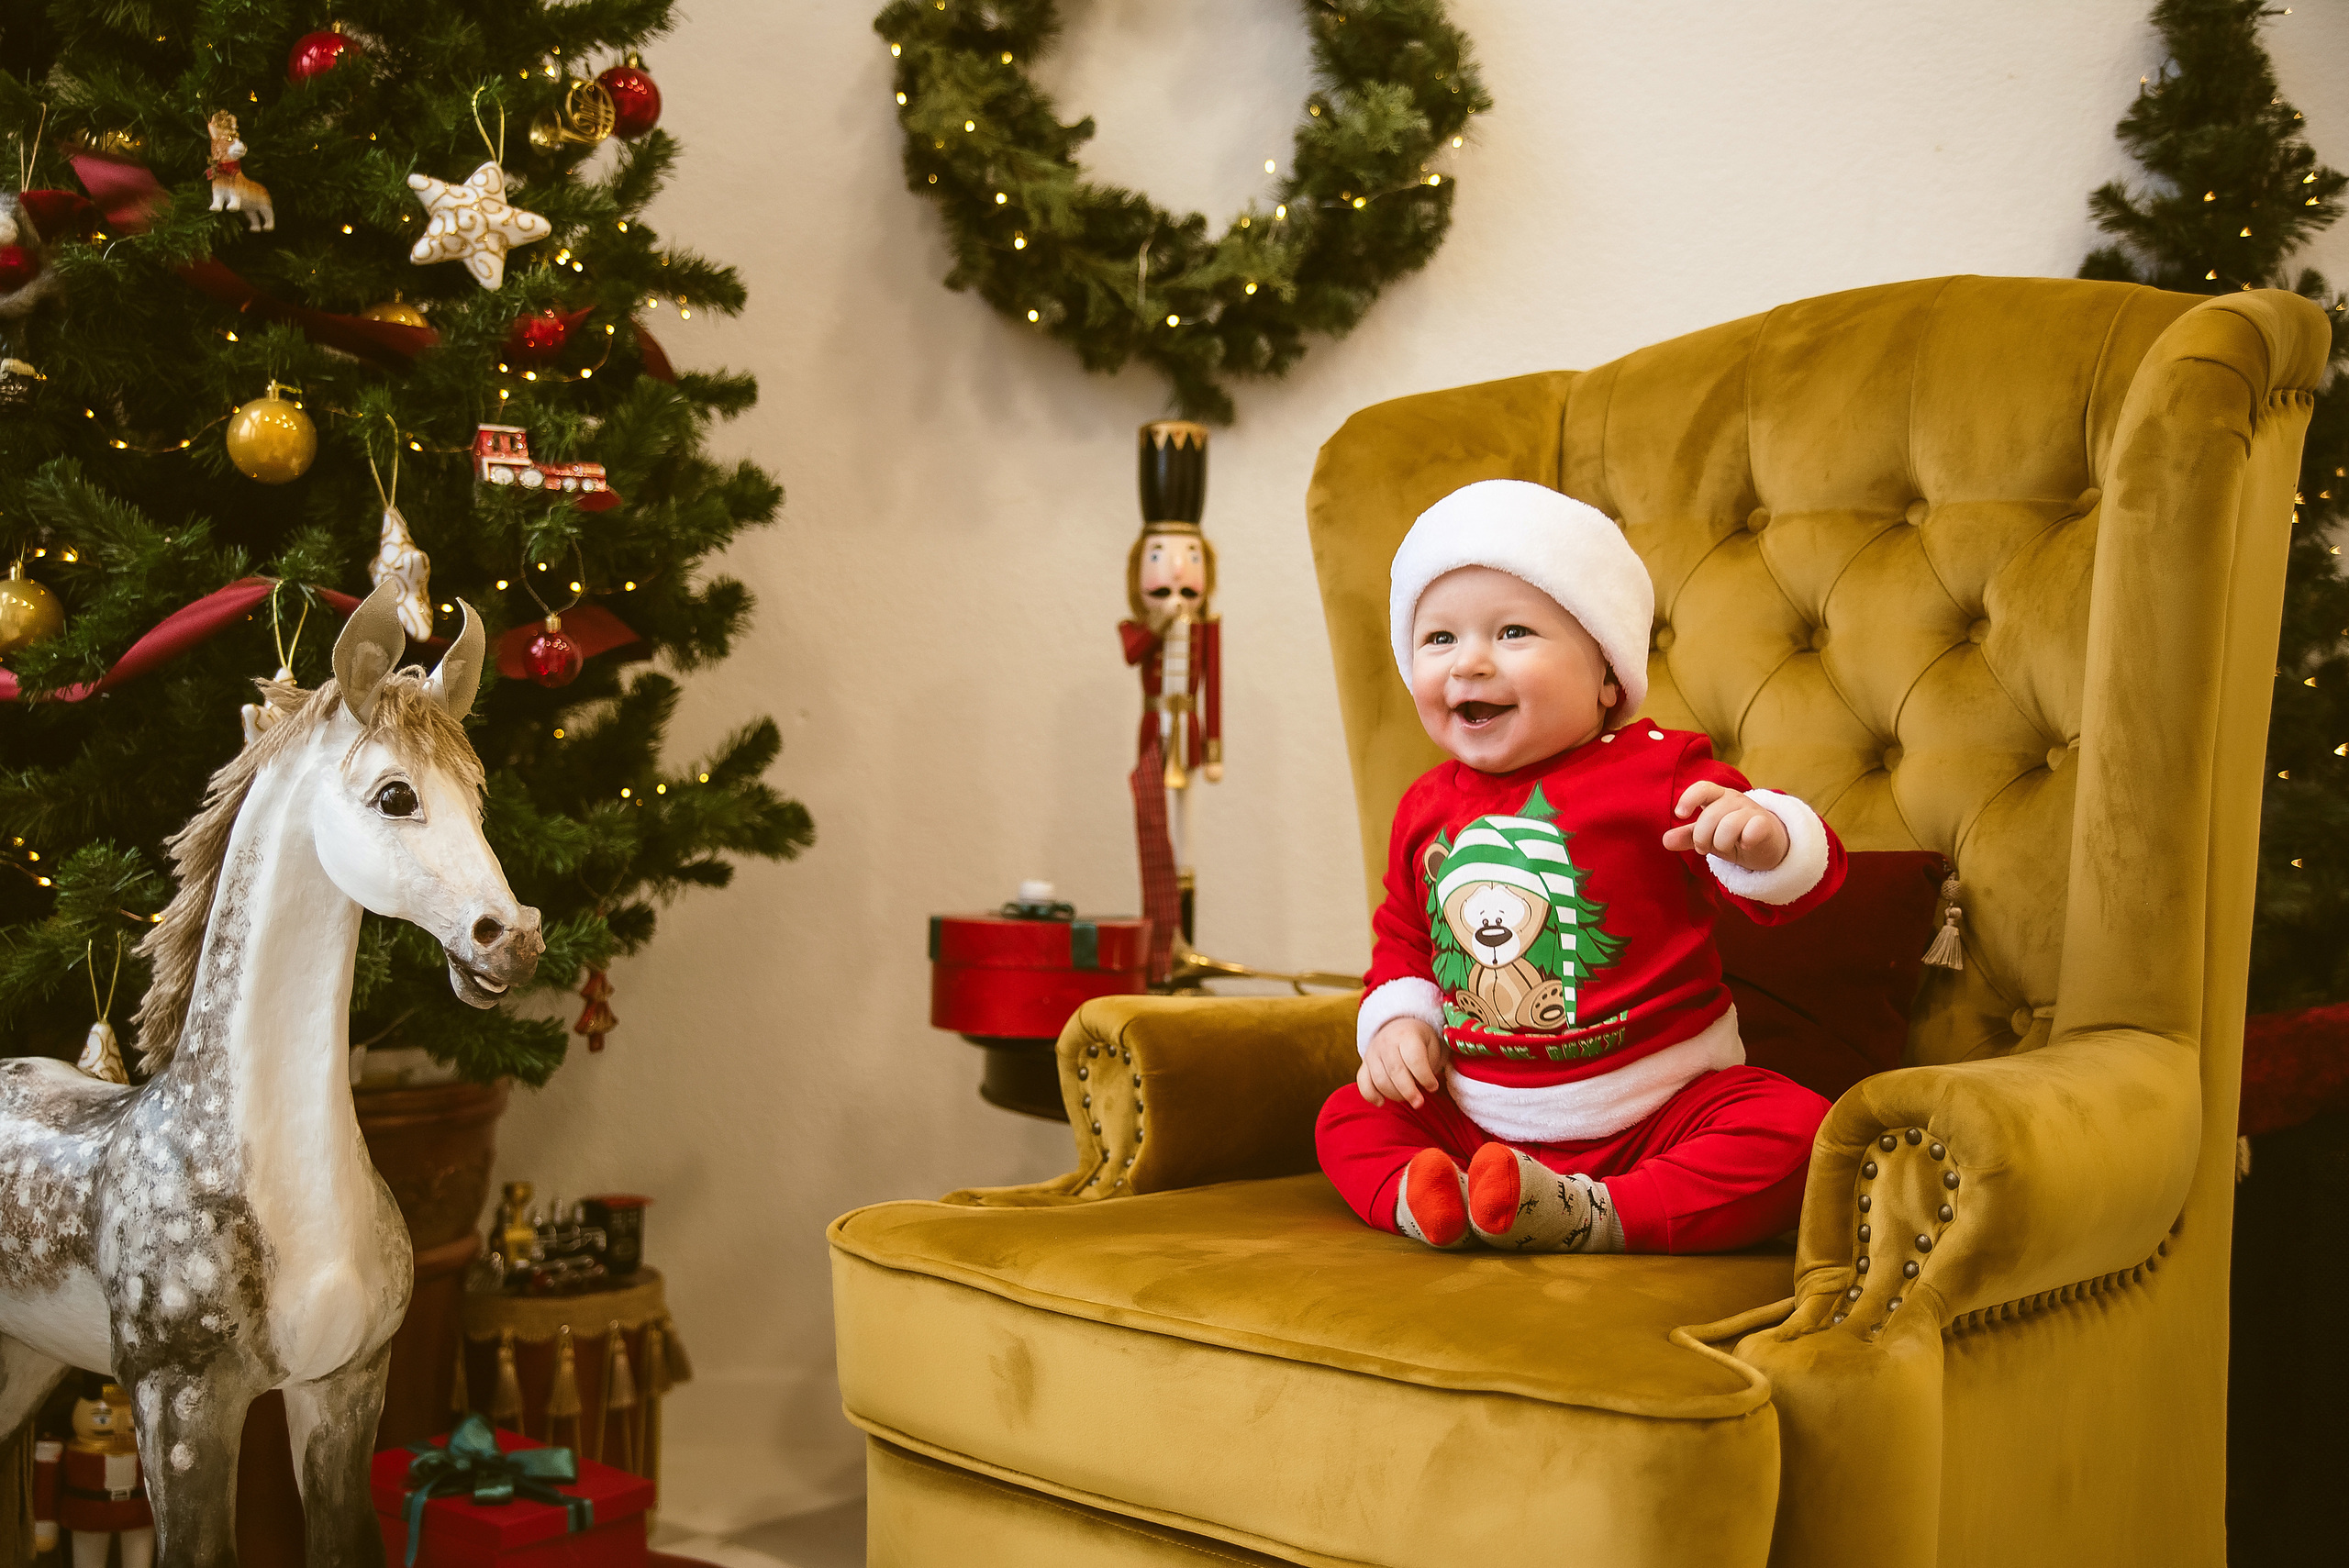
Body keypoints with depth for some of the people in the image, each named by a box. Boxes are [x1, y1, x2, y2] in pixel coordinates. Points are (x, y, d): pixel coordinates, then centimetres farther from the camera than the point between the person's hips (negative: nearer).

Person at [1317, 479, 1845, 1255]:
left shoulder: (1655, 770, -10)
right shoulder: (1427, 808, 5)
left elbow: (1804, 873, -12)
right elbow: (1402, 940, 21)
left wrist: (1764, 835, -35)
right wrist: (1397, 1019, 1)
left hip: (1656, 1110, -4)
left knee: (1792, 1130, -27)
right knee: (1347, 1119, 0)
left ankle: (1591, 1218, -34)